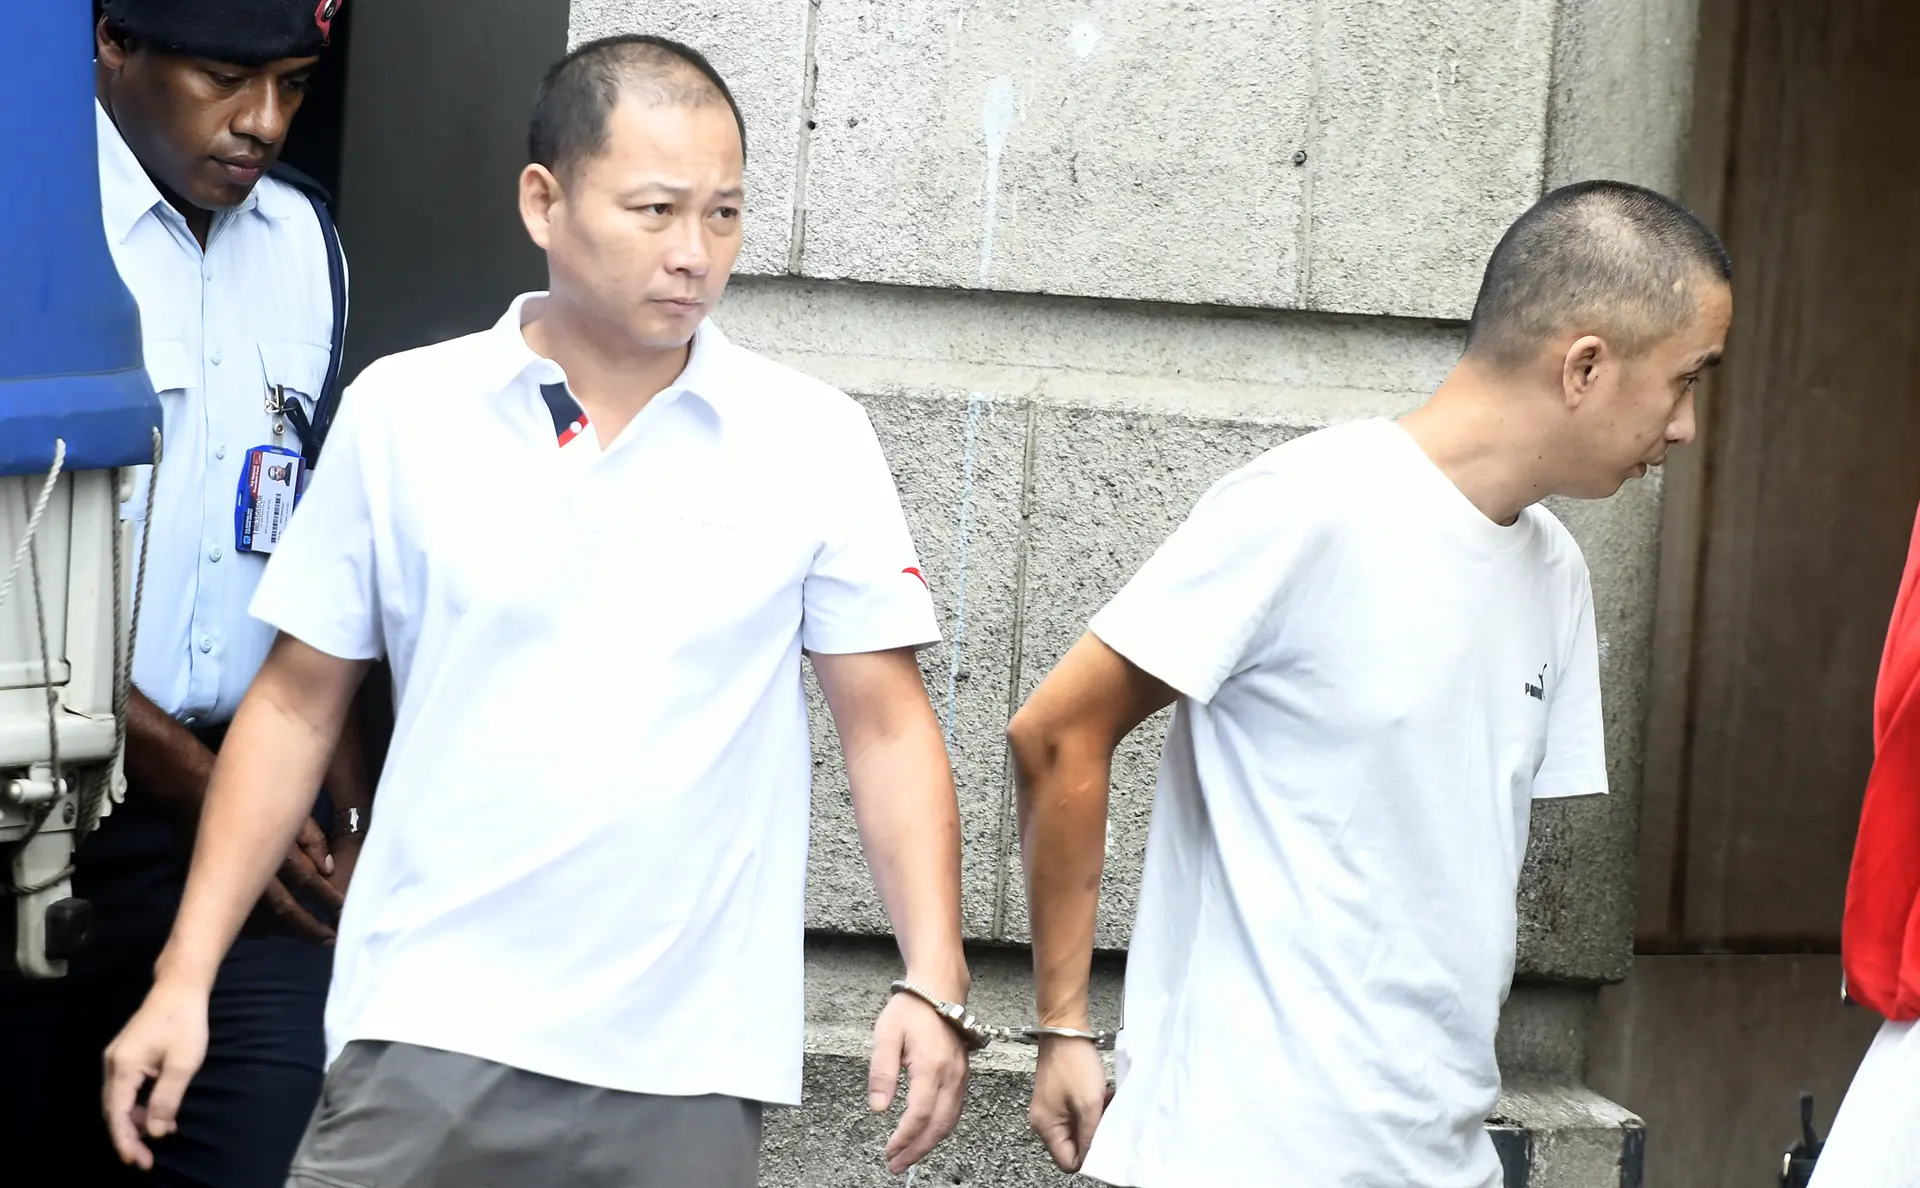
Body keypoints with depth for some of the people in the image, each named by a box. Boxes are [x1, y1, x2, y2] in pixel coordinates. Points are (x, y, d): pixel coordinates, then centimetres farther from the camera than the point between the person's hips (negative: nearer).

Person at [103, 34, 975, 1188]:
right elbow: (297, 705, 7)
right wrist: (185, 979, 2)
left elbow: (887, 723, 3)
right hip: (428, 1040, 0)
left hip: (693, 1068, 0)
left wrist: (933, 982, -9)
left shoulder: (815, 440, 1)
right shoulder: (401, 411, 3)